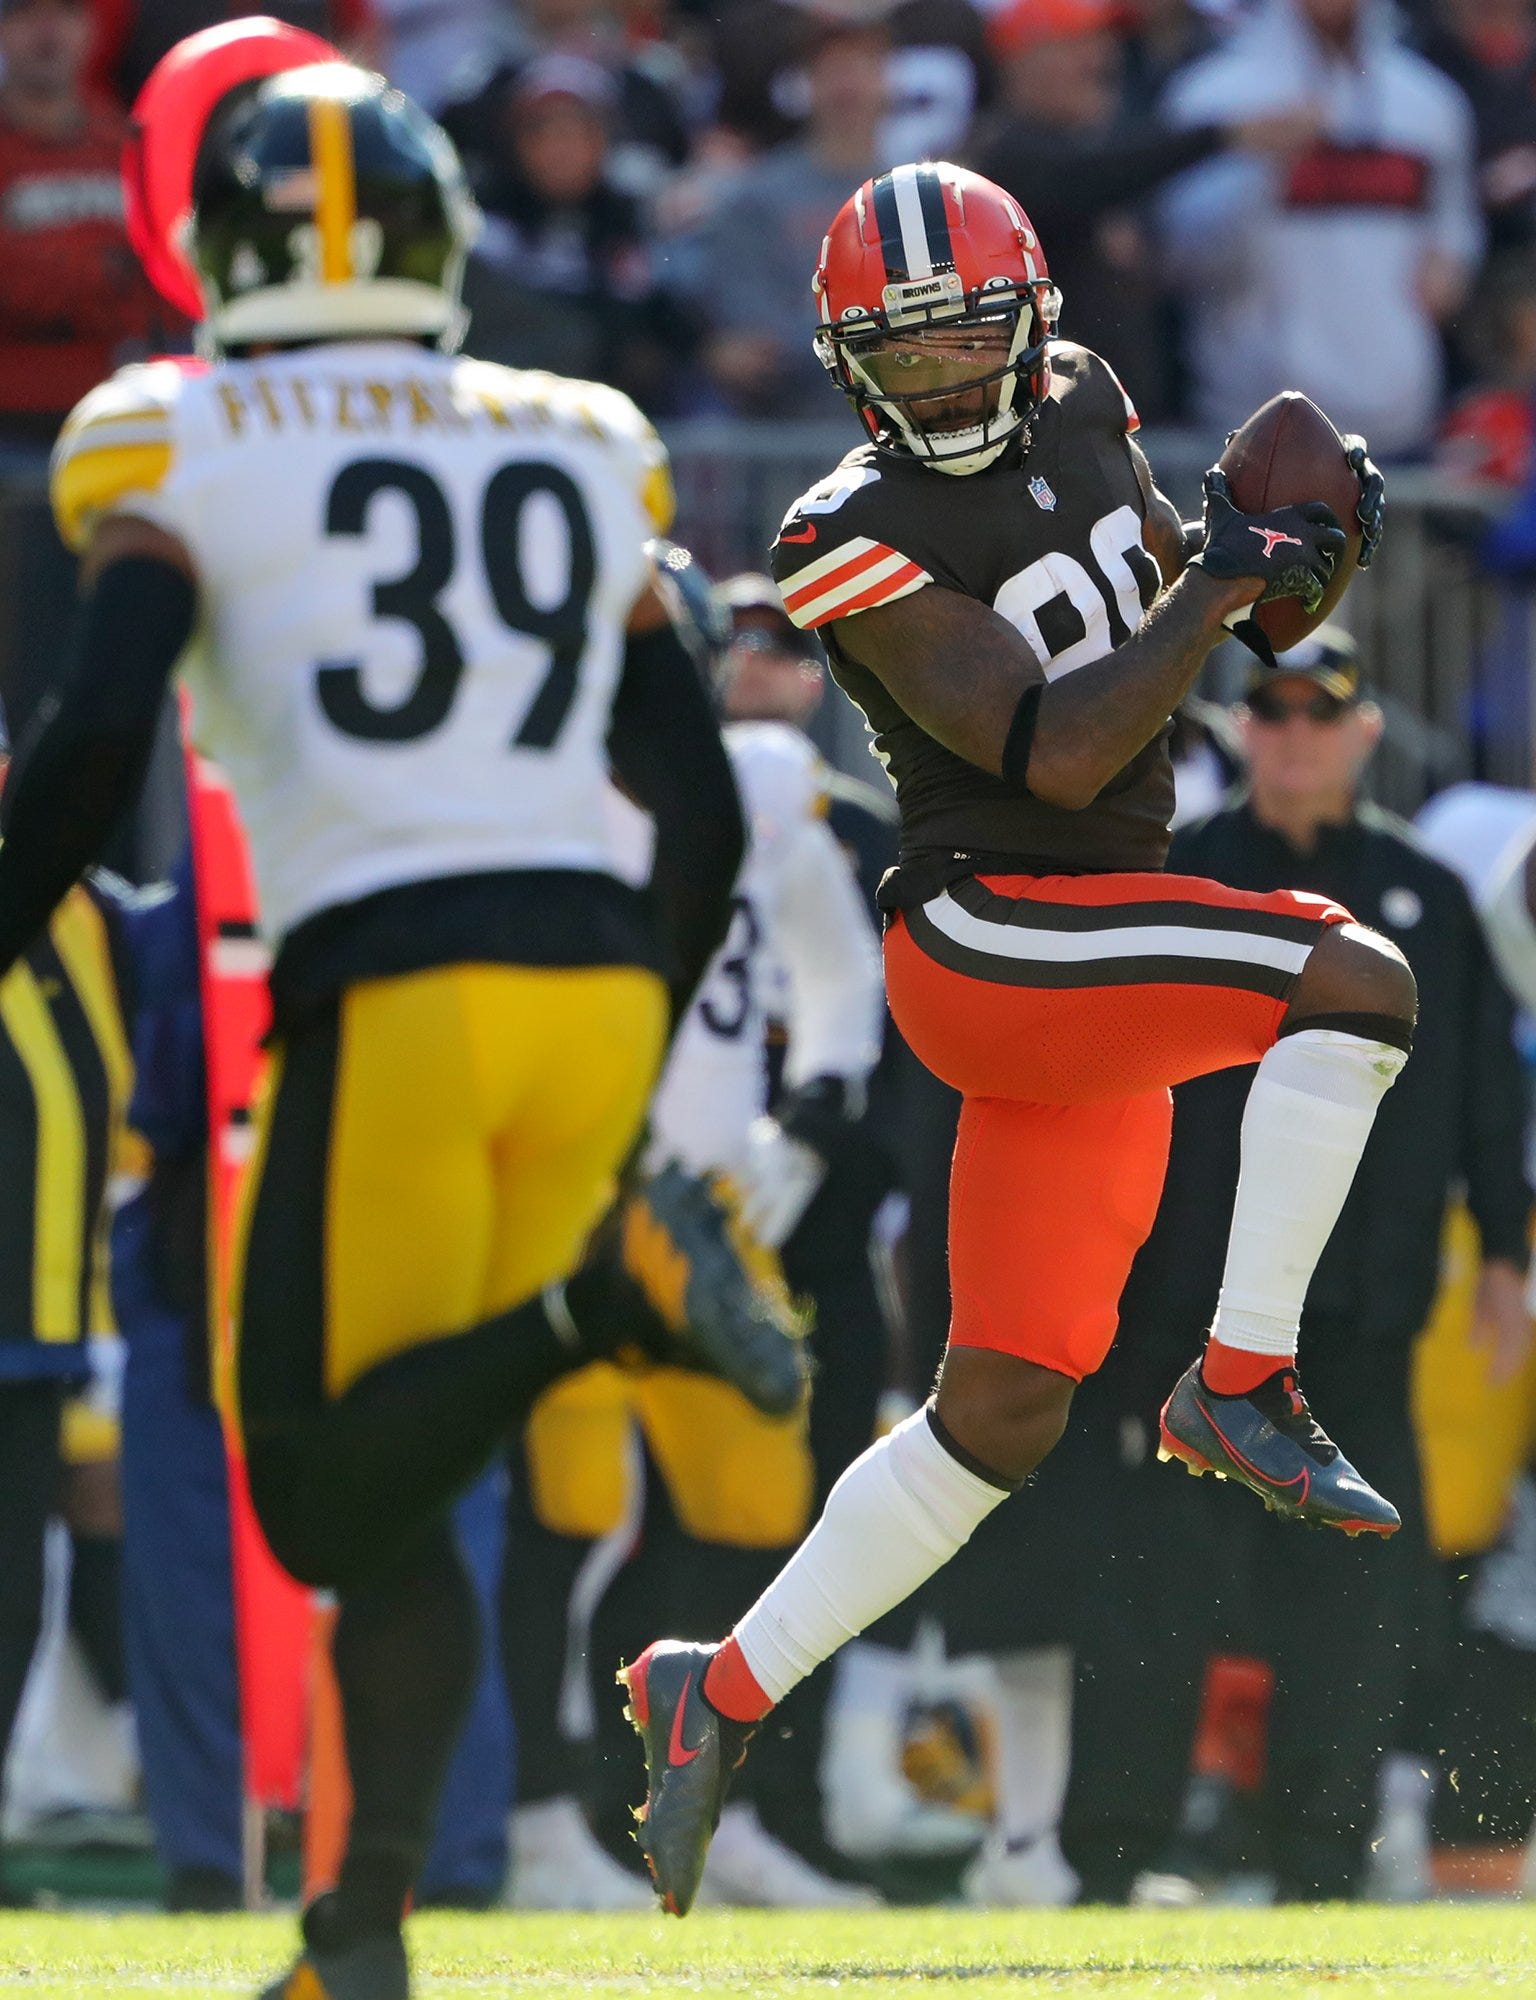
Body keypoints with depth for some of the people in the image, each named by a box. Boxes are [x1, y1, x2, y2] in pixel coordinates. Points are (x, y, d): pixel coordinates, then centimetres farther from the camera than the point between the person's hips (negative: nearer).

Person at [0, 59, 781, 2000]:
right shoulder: (578, 454, 19)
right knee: (390, 1494, 15)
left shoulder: (181, 448, 5)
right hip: (596, 969, 5)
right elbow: (706, 808, 18)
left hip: (395, 984, -5)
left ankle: (593, 1303, -29)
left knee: (328, 1497, -2)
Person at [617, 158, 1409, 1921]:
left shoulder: (1079, 409, 10)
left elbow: (1170, 587, 25)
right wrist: (1221, 580, -19)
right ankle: (1245, 1387, -19)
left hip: (1097, 973, 7)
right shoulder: (866, 539, -13)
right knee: (1354, 979, -26)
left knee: (1004, 1409, 7)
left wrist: (1284, 543, 4)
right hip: (987, 930, -7)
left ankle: (721, 1693, 15)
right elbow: (1058, 753, -20)